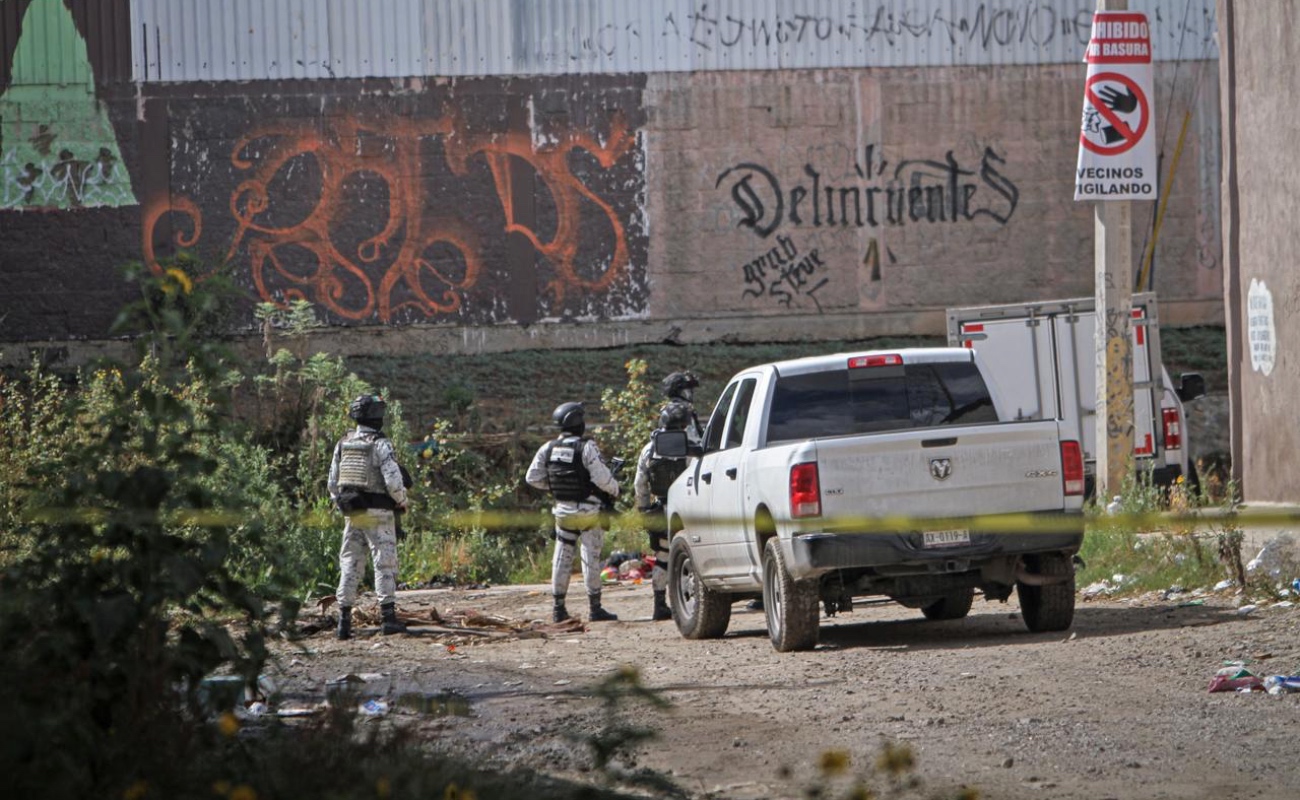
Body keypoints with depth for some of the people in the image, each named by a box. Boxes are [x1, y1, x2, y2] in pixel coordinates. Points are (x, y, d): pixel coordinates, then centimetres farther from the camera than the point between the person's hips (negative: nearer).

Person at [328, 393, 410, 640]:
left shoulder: (343, 445, 6)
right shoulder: (380, 445, -12)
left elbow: (333, 482, 10)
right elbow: (393, 481, -18)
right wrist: (401, 502, 0)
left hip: (351, 514, 5)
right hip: (378, 513, -5)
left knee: (350, 564, 9)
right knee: (385, 563, 0)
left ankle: (344, 619, 7)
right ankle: (388, 617, -3)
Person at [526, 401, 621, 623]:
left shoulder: (548, 449, 1)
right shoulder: (586, 448, -17)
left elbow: (533, 478, 5)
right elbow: (602, 478, -20)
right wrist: (614, 490, 0)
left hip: (563, 512, 5)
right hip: (589, 512, -5)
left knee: (562, 558, 11)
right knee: (591, 558, -1)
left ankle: (559, 608, 12)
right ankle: (595, 608, 0)